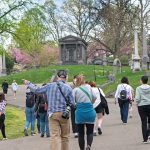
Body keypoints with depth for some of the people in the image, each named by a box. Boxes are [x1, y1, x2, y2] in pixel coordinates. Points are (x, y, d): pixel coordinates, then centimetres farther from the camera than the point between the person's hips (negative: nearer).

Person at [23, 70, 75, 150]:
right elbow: (72, 103, -2)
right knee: (65, 136, 12)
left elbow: (36, 90, 11)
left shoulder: (49, 86, 1)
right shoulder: (68, 88, -5)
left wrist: (29, 84, 28)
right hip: (64, 114, -1)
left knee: (54, 135, -4)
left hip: (52, 114, 1)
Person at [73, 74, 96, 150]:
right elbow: (94, 98, 13)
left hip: (80, 112, -1)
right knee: (90, 132, 8)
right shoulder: (89, 87, 6)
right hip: (90, 112, 1)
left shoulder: (75, 90, -2)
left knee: (81, 133, 11)